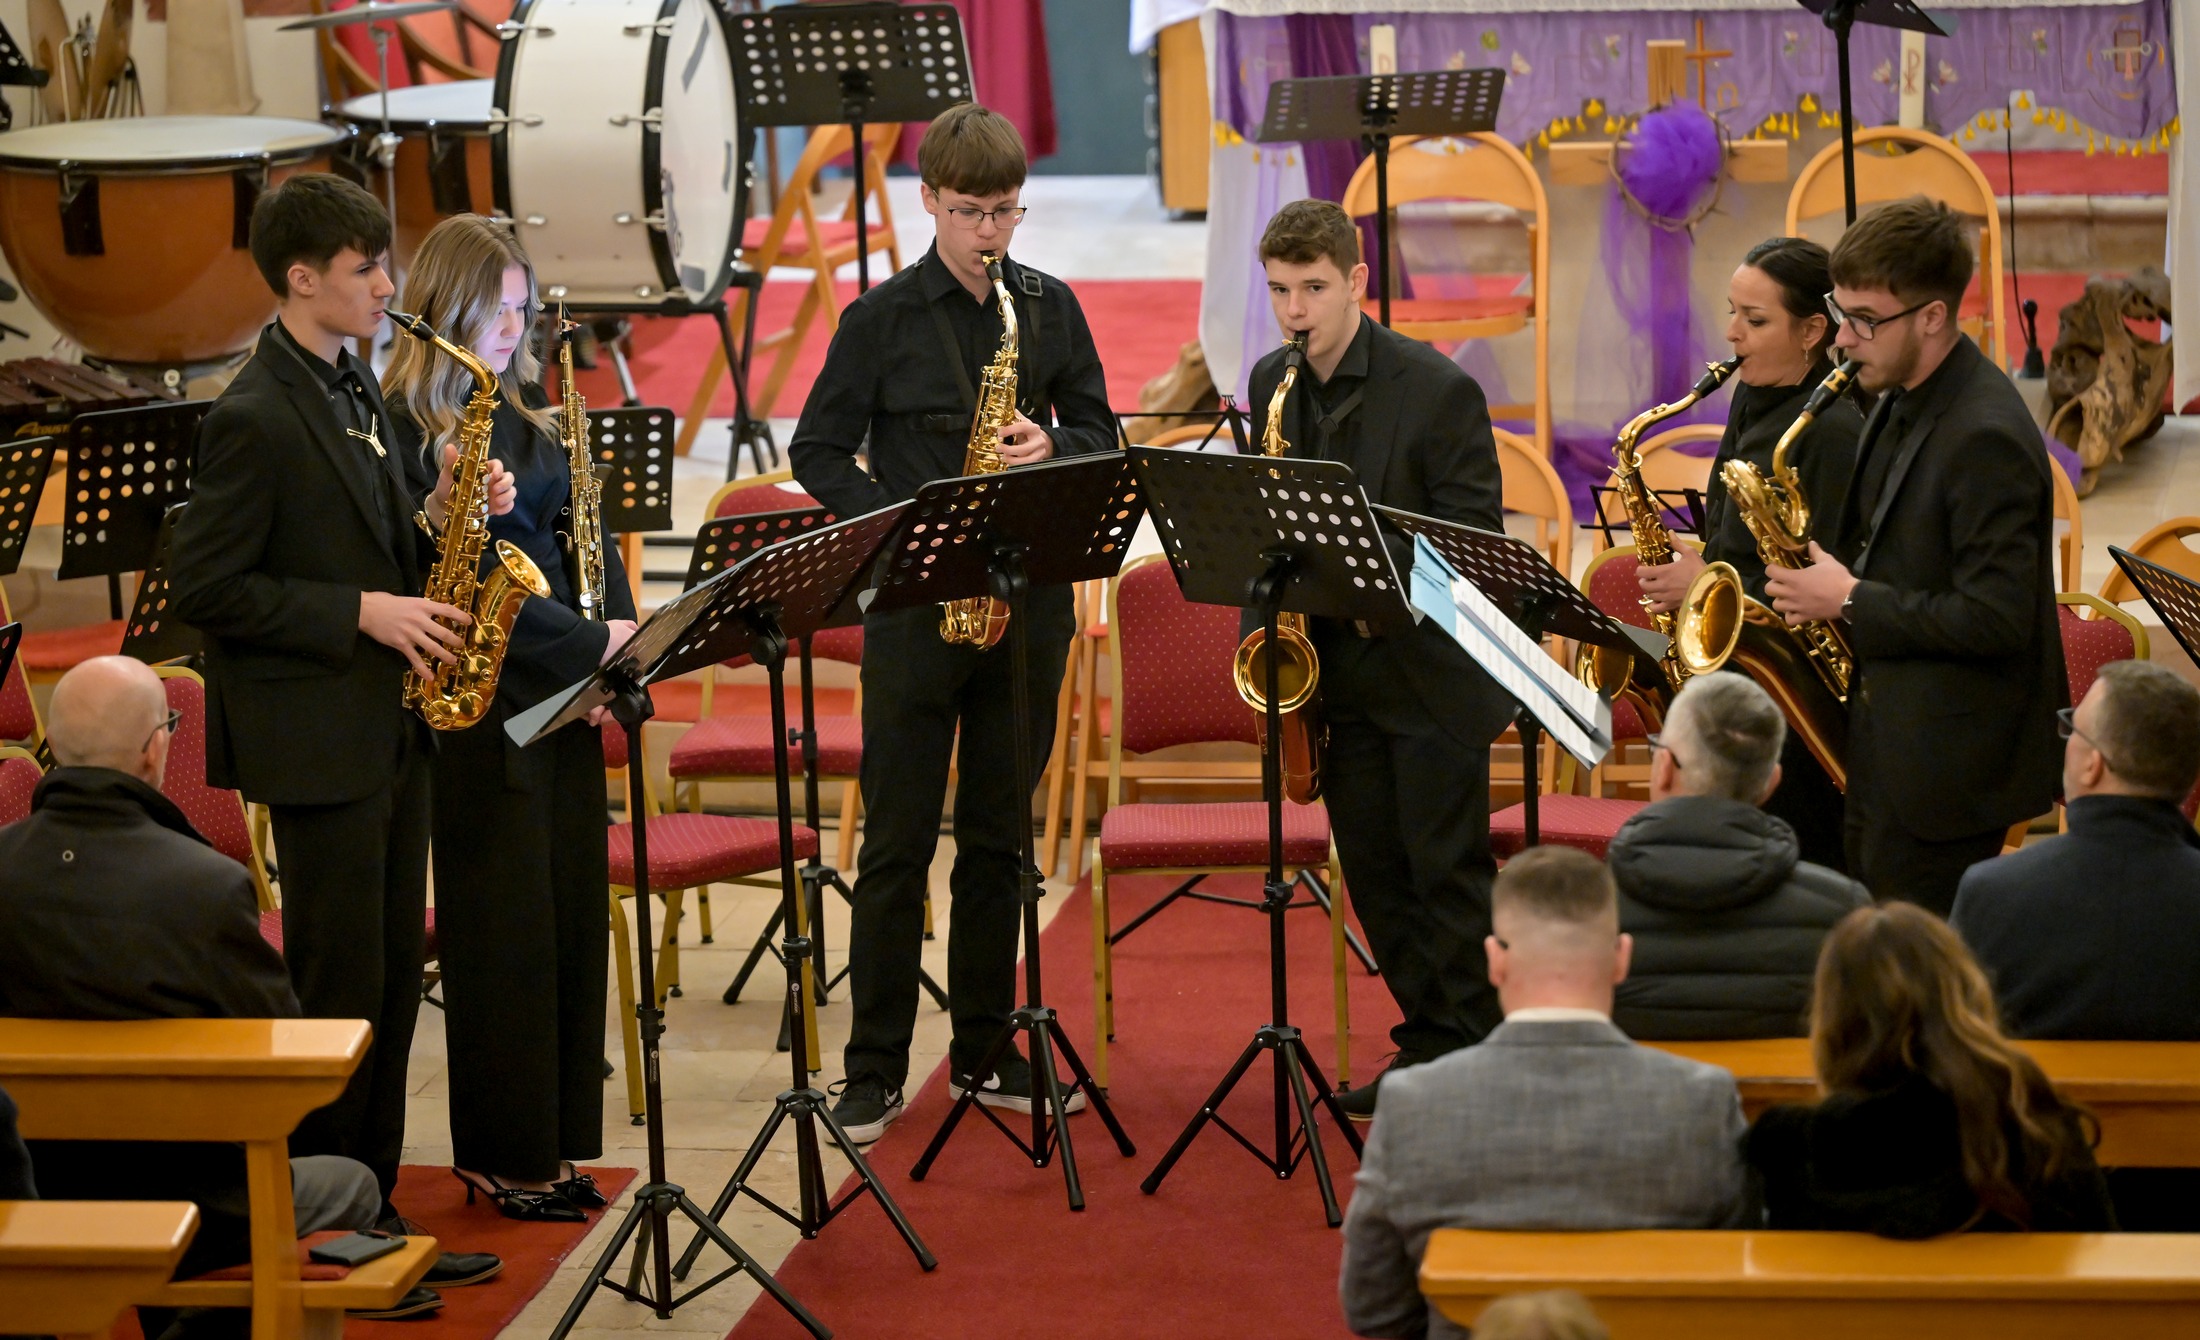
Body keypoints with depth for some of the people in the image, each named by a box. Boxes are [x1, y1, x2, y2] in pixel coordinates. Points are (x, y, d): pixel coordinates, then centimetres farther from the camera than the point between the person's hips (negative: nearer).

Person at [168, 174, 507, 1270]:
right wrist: (361, 614, -19)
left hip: (390, 727, 9)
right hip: (316, 740, -9)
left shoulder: (351, 386, 11)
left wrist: (435, 518, 0)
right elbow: (202, 588, -18)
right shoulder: (253, 418, -16)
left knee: (393, 977, 12)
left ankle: (369, 1208, 20)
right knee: (338, 987, -2)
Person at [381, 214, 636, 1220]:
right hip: (480, 698, -7)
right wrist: (594, 642, -19)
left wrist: (620, 629, -2)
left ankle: (555, 1142, 18)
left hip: (565, 686, 7)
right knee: (502, 927, -1)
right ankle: (502, 1157, 9)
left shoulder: (526, 412, 12)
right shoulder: (406, 428, -11)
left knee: (572, 913, 9)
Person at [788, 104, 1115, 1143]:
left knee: (998, 837, 10)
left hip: (1027, 600, 3)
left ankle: (986, 1053, 19)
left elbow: (1100, 433, 11)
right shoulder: (881, 318, -2)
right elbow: (817, 452, -1)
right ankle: (874, 1069, 5)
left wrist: (1052, 449, -11)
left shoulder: (1050, 308, 7)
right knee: (898, 841, -1)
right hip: (914, 603, -3)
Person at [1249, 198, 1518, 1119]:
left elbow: (1473, 538, -13)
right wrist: (1263, 619, 2)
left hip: (1429, 669, -6)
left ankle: (1476, 1064, 5)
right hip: (1336, 670, 6)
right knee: (1375, 875, 9)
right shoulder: (1272, 385, 7)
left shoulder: (1438, 391, -12)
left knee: (1449, 871, -3)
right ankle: (1428, 1048, 20)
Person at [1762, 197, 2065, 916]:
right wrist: (1826, 573, 5)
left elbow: (1996, 619, -25)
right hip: (1885, 741, 10)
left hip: (1946, 772, -10)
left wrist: (1851, 603, -18)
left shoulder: (1985, 436, -23)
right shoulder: (1902, 400, 8)